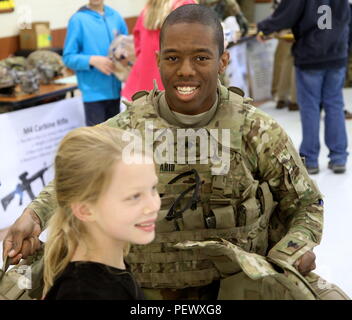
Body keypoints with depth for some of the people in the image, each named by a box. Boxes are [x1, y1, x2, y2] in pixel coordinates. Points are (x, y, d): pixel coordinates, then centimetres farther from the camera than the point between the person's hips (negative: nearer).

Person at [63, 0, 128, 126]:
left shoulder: (116, 16, 4)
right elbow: (68, 57, -6)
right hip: (93, 92, -4)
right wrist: (92, 60, -21)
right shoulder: (78, 19, -6)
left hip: (116, 90, 4)